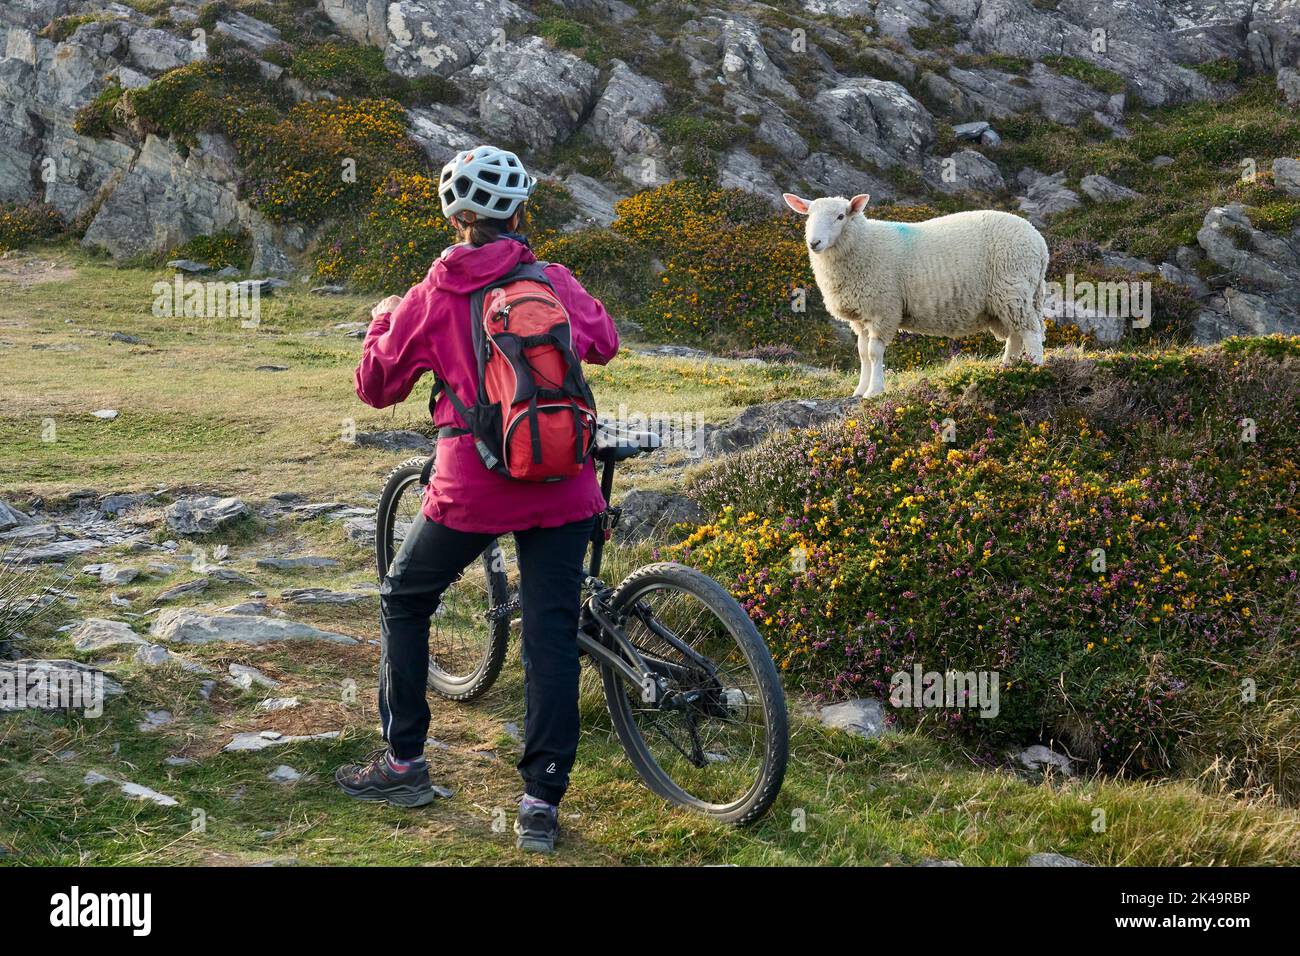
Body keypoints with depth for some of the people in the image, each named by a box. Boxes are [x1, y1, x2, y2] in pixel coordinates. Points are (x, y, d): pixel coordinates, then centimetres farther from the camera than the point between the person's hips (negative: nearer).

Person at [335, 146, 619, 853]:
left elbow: (377, 387, 6)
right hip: (561, 489, 2)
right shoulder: (554, 282, 0)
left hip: (471, 489, -1)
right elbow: (604, 344, 19)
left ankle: (404, 762, 24)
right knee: (551, 634, 6)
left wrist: (382, 322, 23)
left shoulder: (432, 297, -5)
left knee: (404, 603, 20)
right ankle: (541, 801, 5)